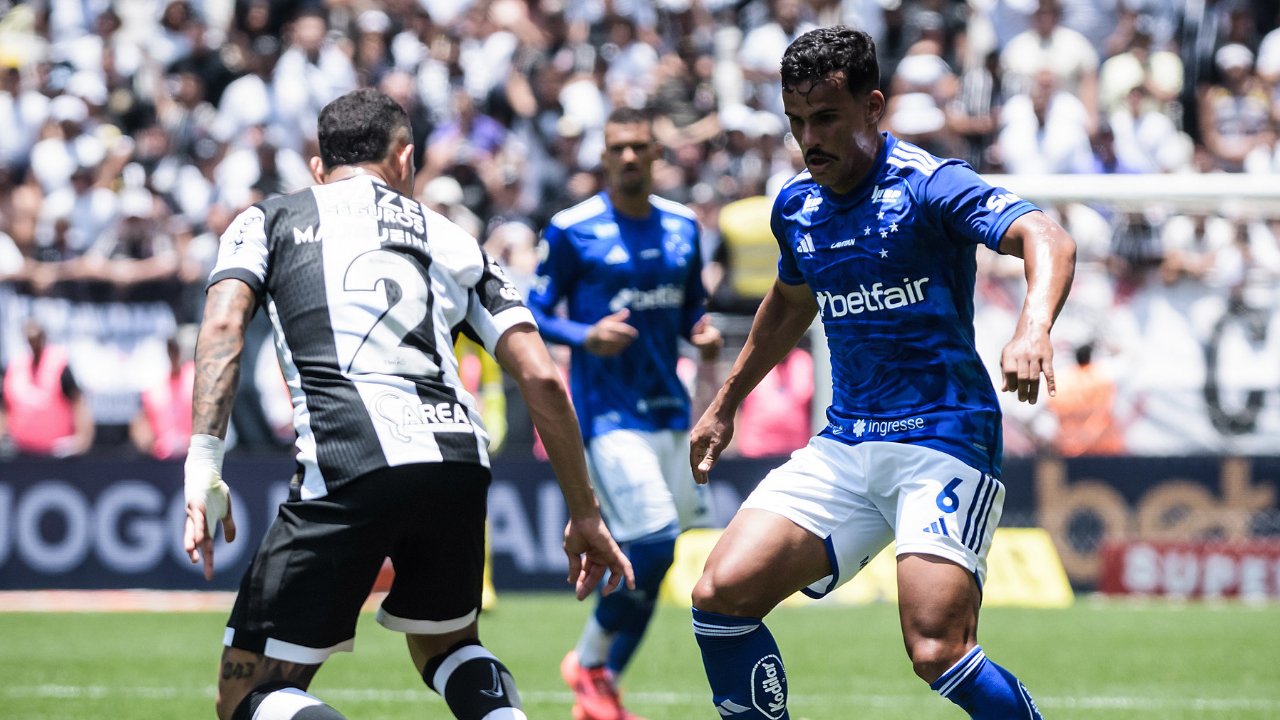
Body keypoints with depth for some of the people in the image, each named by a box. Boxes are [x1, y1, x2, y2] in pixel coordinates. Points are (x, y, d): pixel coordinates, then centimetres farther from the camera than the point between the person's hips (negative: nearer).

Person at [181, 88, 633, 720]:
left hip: (346, 466, -3)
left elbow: (224, 324, 1)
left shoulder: (269, 220, 21)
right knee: (445, 646, 31)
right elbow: (543, 381, 18)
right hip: (460, 459, 3)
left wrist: (203, 467, -6)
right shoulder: (452, 240, 27)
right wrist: (584, 514, 25)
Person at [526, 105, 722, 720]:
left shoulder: (682, 227, 10)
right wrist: (586, 337, -20)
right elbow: (533, 312, -2)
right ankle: (590, 664, 2)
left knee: (647, 557, 6)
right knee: (654, 542, -18)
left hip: (669, 411, 6)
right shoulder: (572, 230, -6)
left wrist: (702, 332, 0)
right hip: (608, 414, -6)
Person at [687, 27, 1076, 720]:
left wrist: (1032, 329, -47)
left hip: (943, 439, -7)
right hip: (842, 446, 7)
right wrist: (723, 406, 35)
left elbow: (1046, 240, -27)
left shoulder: (927, 186, -12)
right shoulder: (796, 207, 9)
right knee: (721, 594, -8)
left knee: (938, 653, -20)